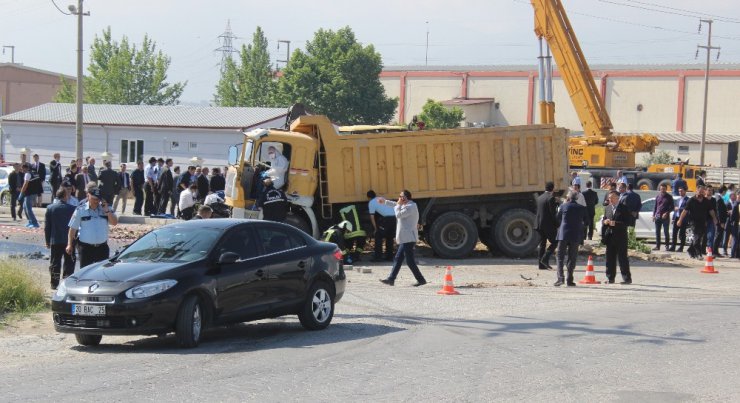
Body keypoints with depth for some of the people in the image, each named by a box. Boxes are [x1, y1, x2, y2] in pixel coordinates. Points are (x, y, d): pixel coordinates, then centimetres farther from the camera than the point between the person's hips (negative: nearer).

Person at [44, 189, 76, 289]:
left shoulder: (50, 208, -3)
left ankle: (54, 284, 9)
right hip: (68, 241, -1)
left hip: (55, 241, 1)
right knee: (68, 263, 7)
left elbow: (47, 226, 1)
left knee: (54, 263, 9)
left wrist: (48, 241, 9)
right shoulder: (72, 208, -9)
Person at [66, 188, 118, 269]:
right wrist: (70, 245, -2)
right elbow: (73, 228, 1)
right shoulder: (80, 210, -2)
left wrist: (107, 210, -14)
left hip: (102, 247, 2)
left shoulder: (105, 208, 4)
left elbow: (114, 222, -3)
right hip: (86, 247, -2)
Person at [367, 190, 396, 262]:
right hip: (394, 216, 6)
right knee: (390, 237, 21)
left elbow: (372, 217, 3)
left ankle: (378, 257, 2)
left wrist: (375, 229, 9)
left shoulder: (371, 203, 7)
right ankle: (389, 256, 23)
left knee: (378, 237, 6)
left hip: (386, 218, -6)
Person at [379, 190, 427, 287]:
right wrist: (385, 201, 43)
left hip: (409, 238, -11)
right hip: (405, 238, 11)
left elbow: (398, 214, -21)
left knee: (410, 261, -8)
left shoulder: (410, 207, -16)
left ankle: (421, 280, -4)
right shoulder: (406, 206, 16)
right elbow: (396, 204, 34)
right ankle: (391, 279, 13)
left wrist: (398, 205, -6)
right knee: (398, 259, 11)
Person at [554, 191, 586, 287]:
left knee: (560, 257, 3)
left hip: (563, 235, -1)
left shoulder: (564, 206, -3)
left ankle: (560, 278, -11)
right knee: (572, 258, 7)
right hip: (576, 235, 1)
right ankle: (569, 280, 5)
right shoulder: (582, 208, 1)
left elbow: (557, 219, 9)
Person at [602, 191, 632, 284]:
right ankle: (610, 278, 13)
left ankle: (627, 278, -1)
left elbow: (627, 222, -9)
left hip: (620, 237, -5)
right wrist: (604, 222, -4)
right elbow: (603, 221, 20)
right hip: (609, 237, 5)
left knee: (622, 258, -5)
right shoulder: (607, 208, 15)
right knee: (610, 258, 7)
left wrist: (616, 223, -18)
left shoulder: (624, 208, -3)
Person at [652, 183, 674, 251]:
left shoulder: (669, 197, 1)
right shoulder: (658, 196, 11)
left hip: (665, 217, -4)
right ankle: (657, 246, 9)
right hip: (657, 217, 4)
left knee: (666, 232, -2)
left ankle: (667, 246, 3)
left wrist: (667, 213, -14)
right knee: (657, 232, 4)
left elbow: (672, 207, 0)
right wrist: (654, 215, 6)